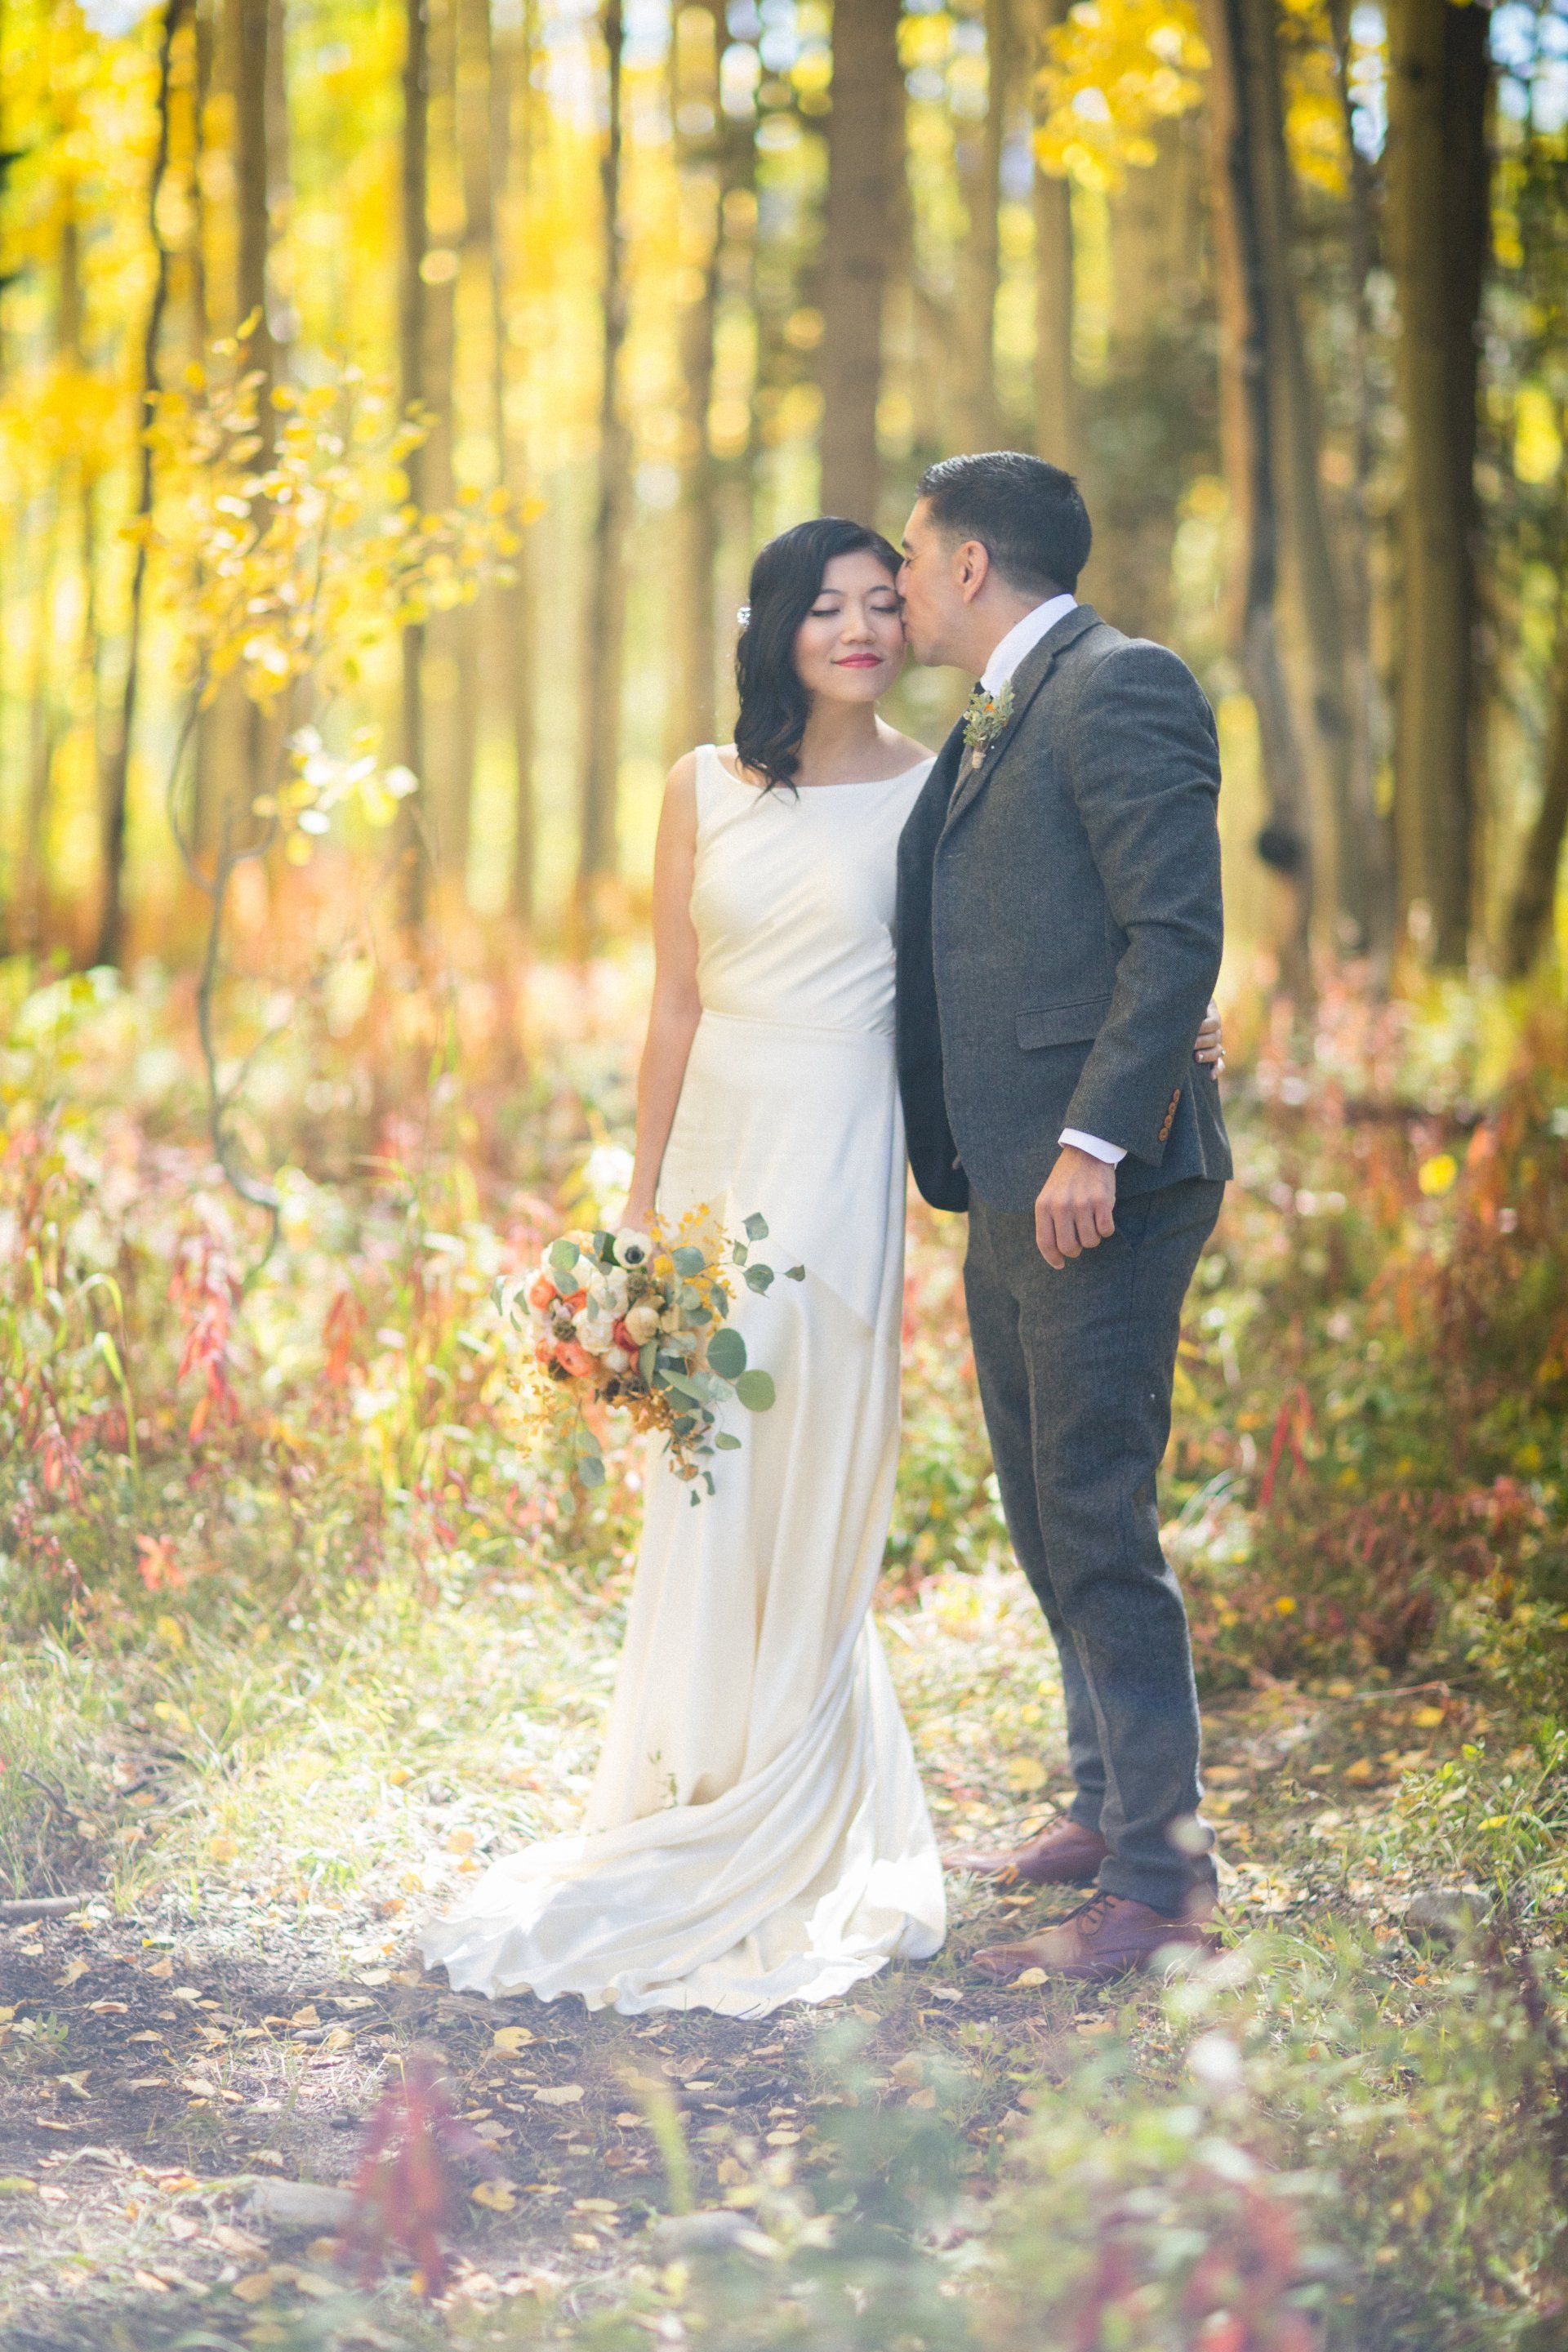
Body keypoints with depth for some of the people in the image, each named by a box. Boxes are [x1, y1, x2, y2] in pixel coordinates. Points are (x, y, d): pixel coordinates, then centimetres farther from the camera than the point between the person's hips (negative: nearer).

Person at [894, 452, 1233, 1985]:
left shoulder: (1120, 686, -10)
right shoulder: (993, 726, 20)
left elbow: (1177, 930, -18)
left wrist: (1095, 1143, -22)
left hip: (1101, 1186, -10)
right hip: (1011, 1191, 10)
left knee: (1098, 1526, -7)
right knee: (1047, 1520, 17)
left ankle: (1160, 1879, 0)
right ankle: (1106, 1814, 29)